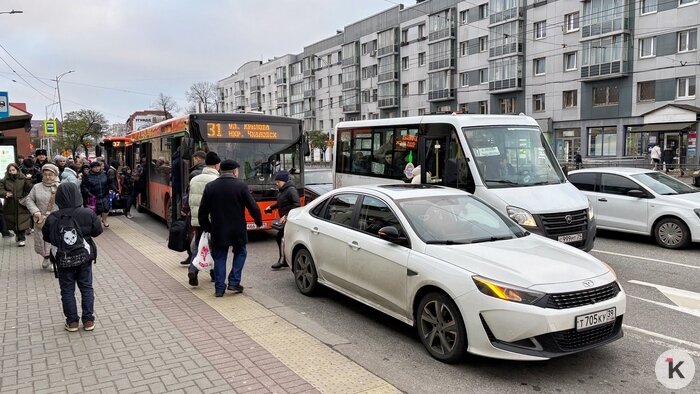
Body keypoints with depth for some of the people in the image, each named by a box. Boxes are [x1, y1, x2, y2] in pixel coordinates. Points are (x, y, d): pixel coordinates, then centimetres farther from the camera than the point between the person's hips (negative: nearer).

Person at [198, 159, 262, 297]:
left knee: (219, 258, 11)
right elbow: (253, 207, -6)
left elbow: (203, 212, 3)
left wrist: (206, 228, 15)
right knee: (240, 253, 19)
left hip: (218, 231, 2)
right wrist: (259, 222, 11)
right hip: (237, 231, -2)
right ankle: (234, 282, 12)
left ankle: (219, 288, 9)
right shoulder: (241, 186, -8)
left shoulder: (210, 187, 0)